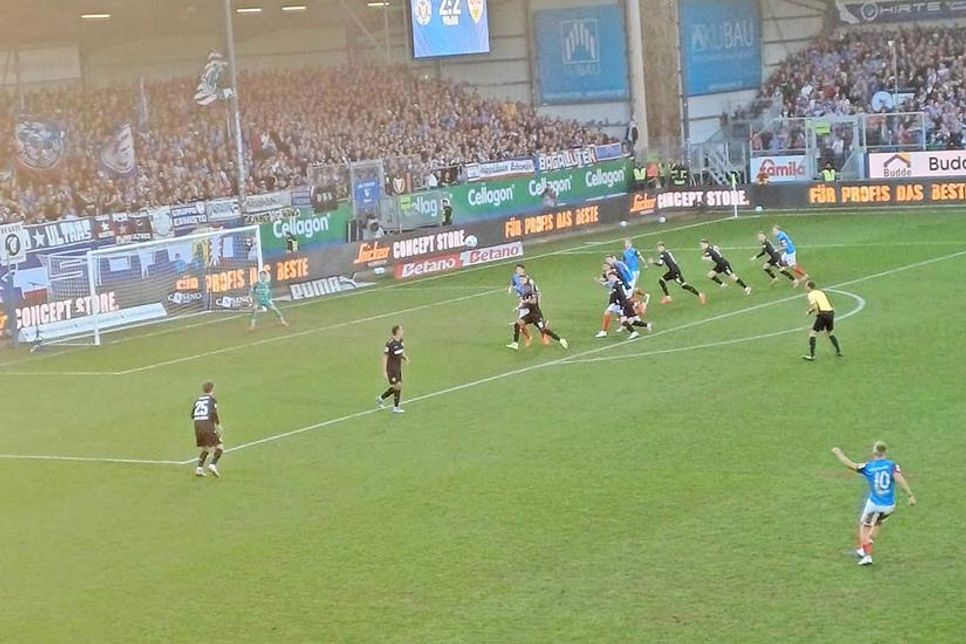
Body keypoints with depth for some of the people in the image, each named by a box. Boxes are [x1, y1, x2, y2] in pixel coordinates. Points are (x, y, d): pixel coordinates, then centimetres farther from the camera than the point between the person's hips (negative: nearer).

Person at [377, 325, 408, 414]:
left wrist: (405, 357, -4)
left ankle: (381, 398, 32)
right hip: (391, 369, -9)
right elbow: (384, 357, -17)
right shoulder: (390, 343, -22)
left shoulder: (400, 341, 4)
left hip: (398, 369, 9)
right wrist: (384, 372, -17)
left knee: (396, 387, 15)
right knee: (398, 386, -4)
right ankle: (396, 408, 8)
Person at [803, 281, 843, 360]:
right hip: (831, 312, 7)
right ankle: (839, 351, 26)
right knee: (830, 333, 27)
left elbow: (815, 306, -17)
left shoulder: (811, 295, -1)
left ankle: (812, 356, -3)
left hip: (822, 314, -7)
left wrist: (810, 311, 2)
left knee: (812, 334, 2)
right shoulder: (821, 292, 23)